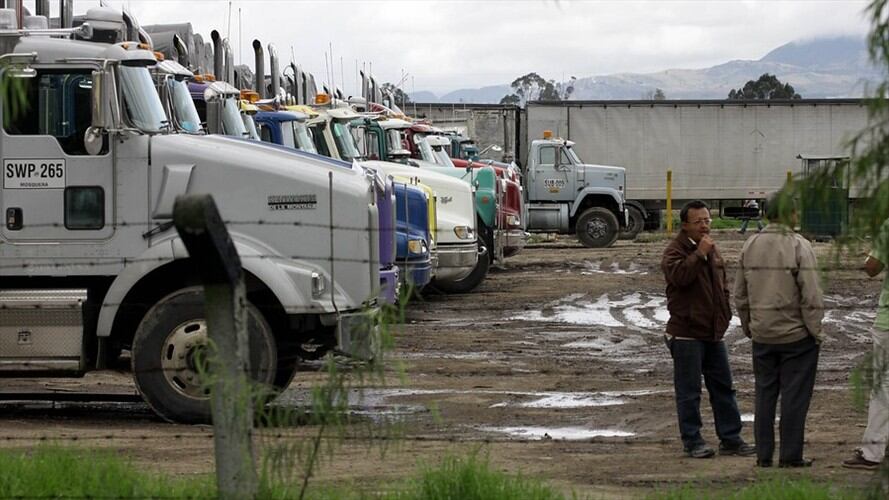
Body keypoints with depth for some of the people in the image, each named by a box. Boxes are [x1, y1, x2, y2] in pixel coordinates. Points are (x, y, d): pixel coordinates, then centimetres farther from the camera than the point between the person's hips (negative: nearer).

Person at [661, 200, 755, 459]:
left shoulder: (713, 251, 16)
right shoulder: (675, 250, -9)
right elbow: (678, 275, -29)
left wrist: (725, 314, 17)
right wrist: (699, 254, -27)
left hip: (714, 332, 8)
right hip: (687, 333, -7)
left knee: (723, 387, 9)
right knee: (689, 391, -1)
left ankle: (731, 439, 16)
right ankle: (692, 442, 6)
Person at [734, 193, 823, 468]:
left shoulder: (750, 246, 4)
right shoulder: (799, 246, -13)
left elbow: (740, 295, 9)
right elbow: (811, 295, -15)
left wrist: (748, 326, 20)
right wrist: (816, 331, -5)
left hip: (762, 335, 5)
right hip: (796, 334, -5)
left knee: (765, 394, 11)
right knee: (794, 396, 1)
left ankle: (764, 454, 12)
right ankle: (790, 455, 2)